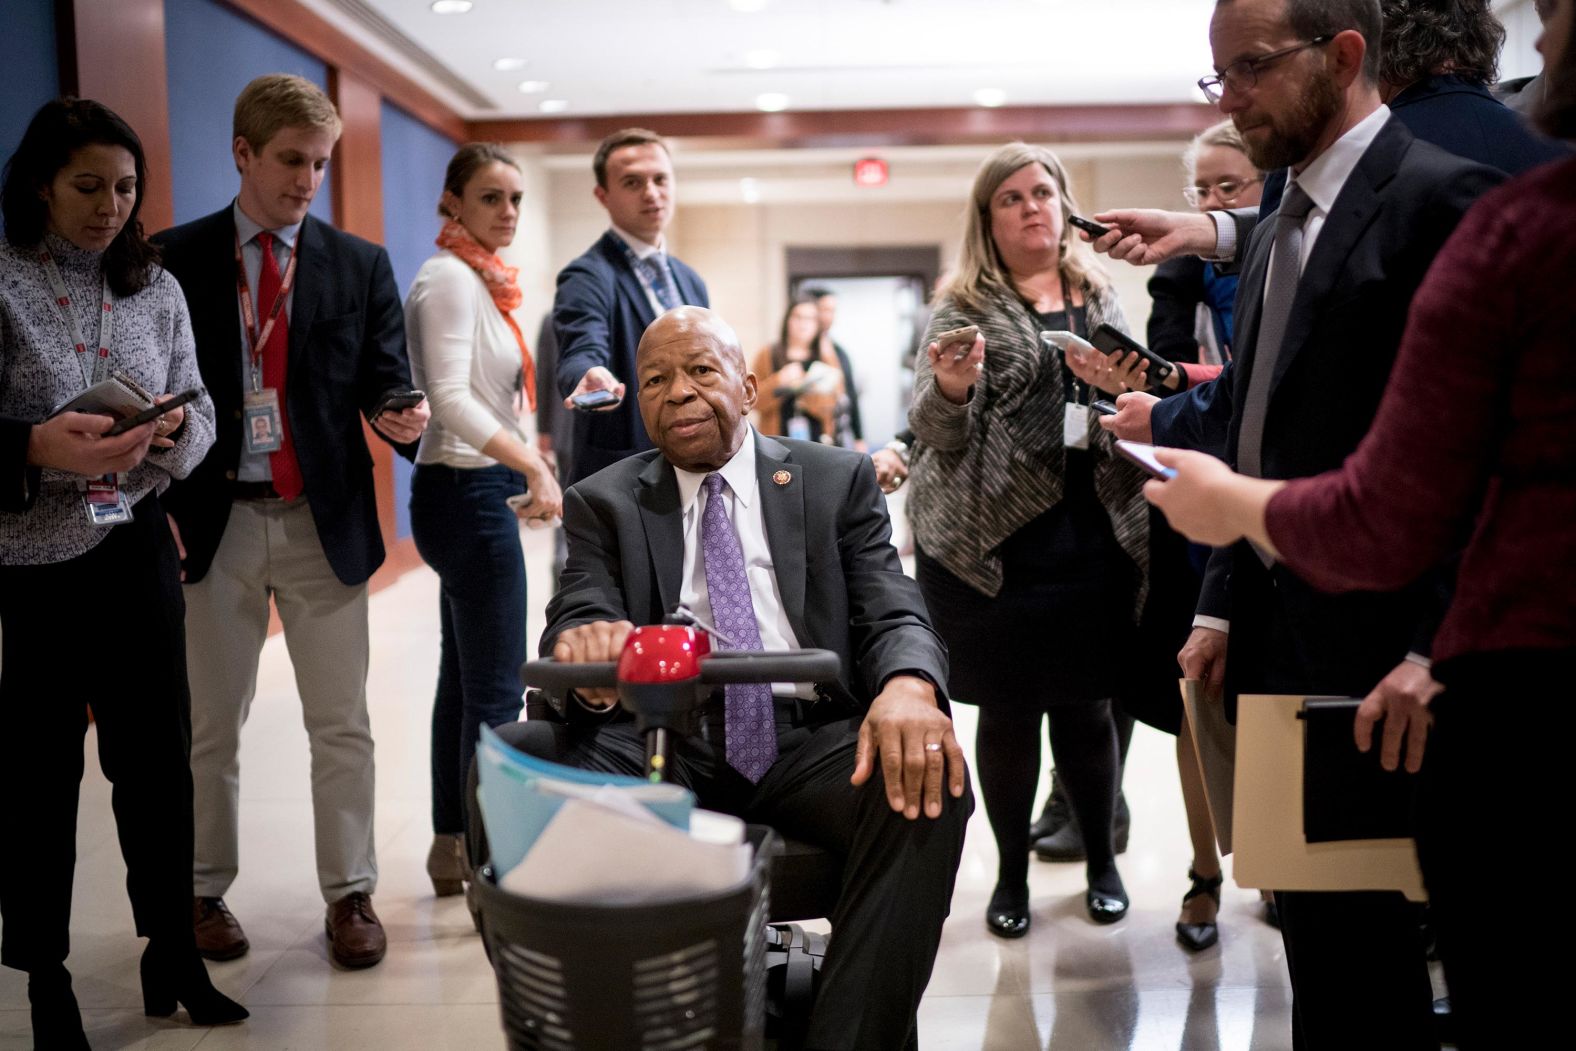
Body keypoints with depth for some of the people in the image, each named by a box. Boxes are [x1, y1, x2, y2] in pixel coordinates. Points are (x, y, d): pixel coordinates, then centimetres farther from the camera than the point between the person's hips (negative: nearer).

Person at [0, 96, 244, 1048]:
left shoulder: (156, 286, 6)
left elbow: (198, 408, 8)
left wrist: (171, 430, -14)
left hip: (135, 548, 4)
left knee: (159, 753, 8)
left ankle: (174, 952, 23)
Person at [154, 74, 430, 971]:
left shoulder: (361, 266, 4)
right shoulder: (177, 259, 2)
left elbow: (386, 384, 1)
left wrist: (404, 419, -21)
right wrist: (160, 500, -6)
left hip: (324, 524, 1)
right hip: (216, 522, 0)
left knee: (342, 725, 6)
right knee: (214, 725, 12)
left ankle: (351, 895, 18)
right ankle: (208, 892, 28)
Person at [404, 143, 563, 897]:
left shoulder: (477, 279, 16)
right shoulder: (450, 277, -13)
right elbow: (451, 395, -25)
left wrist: (524, 468, 18)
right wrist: (533, 466, -33)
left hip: (476, 493, 10)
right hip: (468, 493, -10)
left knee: (464, 680, 14)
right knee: (495, 691, -6)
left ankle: (452, 849, 24)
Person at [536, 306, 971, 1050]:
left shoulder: (838, 480, 14)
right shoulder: (602, 503, 15)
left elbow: (892, 613, 3)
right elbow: (579, 615, 0)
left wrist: (910, 684, -23)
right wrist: (584, 644, -28)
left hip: (808, 738, 0)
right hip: (661, 743, 0)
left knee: (927, 788, -31)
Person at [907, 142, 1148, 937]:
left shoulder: (1100, 297, 12)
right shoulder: (964, 309, 0)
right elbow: (934, 429, -7)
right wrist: (951, 390, -28)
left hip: (1093, 538, 3)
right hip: (993, 544, -2)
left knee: (1086, 706, 9)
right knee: (1007, 713, 4)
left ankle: (1103, 862, 27)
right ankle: (1011, 874, 20)